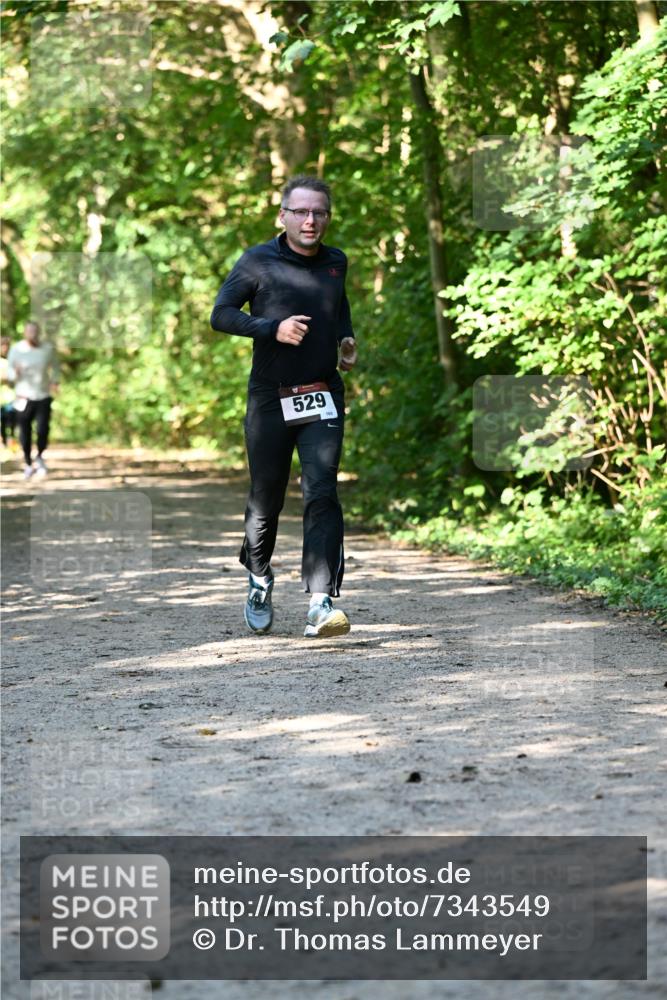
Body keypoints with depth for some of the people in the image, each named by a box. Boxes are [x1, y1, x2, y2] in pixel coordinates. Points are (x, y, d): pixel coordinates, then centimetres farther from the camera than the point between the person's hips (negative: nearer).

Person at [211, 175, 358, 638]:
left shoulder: (336, 263, 10)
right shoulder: (259, 261, -4)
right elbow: (221, 314, -6)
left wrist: (347, 339, 11)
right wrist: (273, 328, -18)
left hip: (323, 398, 2)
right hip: (271, 398, -2)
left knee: (322, 495, -13)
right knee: (266, 497, 8)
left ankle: (322, 603, -19)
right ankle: (259, 578, 36)